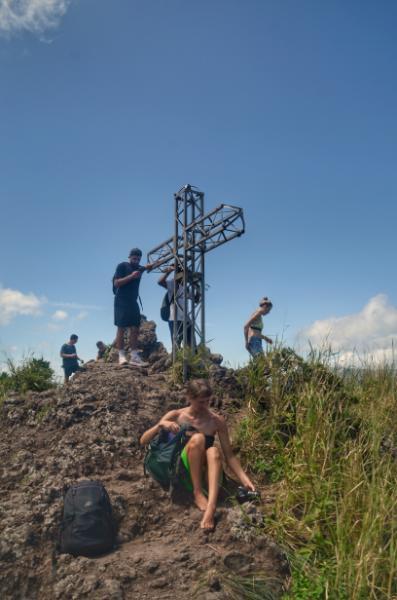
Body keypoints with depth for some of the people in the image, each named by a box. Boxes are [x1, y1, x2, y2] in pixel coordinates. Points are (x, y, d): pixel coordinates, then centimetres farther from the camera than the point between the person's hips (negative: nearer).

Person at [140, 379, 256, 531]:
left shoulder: (217, 421, 0)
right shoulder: (175, 416, -1)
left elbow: (229, 455, 2)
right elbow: (143, 441, -1)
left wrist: (245, 480, -10)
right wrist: (160, 425, -20)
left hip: (204, 472, 1)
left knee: (213, 451, -33)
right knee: (197, 438, -28)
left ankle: (211, 507, -50)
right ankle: (198, 493, -25)